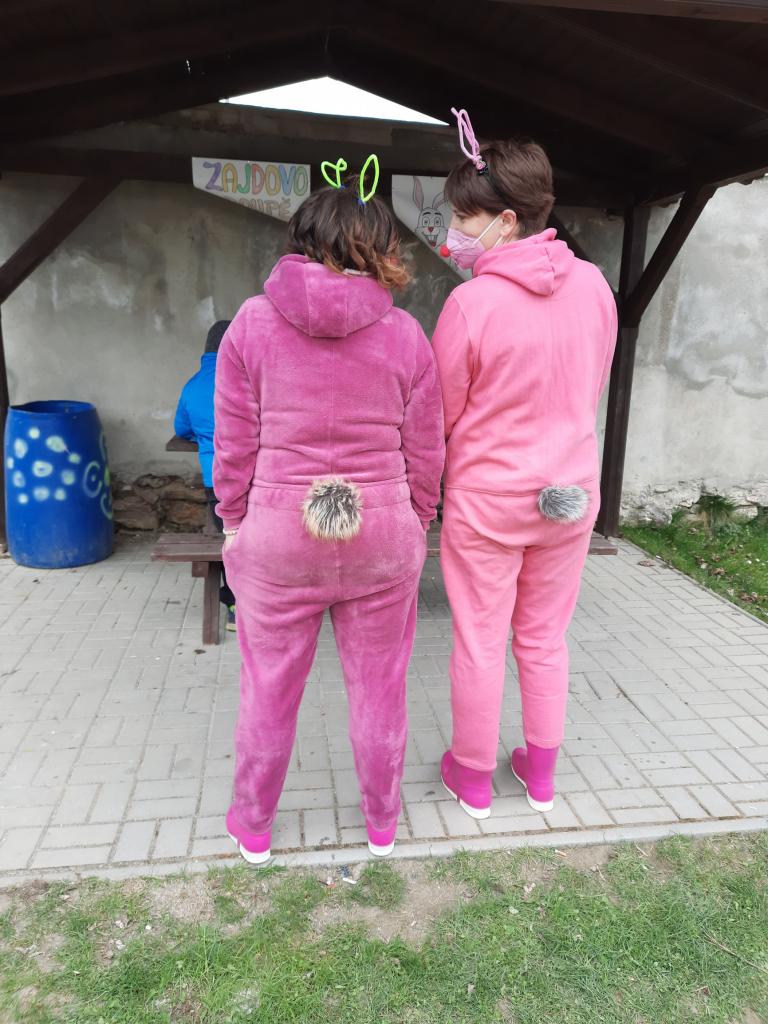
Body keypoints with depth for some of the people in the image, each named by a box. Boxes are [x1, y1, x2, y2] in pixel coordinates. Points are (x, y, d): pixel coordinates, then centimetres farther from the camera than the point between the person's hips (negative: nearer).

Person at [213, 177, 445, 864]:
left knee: (269, 688, 17)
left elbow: (235, 444, -3)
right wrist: (415, 529, 13)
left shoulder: (253, 323, -5)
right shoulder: (405, 335, -5)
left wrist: (236, 523, 10)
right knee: (379, 688, 18)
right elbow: (424, 455, -1)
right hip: (382, 535, 1)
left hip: (277, 532, 0)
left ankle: (253, 828, 38)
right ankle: (382, 824, 39)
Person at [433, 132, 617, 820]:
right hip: (572, 493, 5)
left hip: (486, 500, -4)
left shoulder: (471, 303, -19)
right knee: (545, 640, 19)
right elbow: (592, 390, 8)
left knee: (479, 645, 12)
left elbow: (438, 416, -9)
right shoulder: (593, 285, -4)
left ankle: (474, 779, 32)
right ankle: (541, 776, 36)